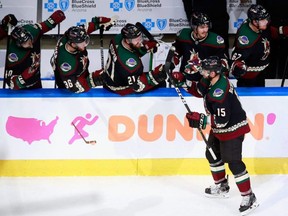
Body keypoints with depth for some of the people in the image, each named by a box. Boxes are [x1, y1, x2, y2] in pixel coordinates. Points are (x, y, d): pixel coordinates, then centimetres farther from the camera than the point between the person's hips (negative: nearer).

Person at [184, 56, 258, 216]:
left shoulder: (218, 92, -33)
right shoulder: (213, 80, -5)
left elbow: (222, 120, -33)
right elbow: (200, 91, 15)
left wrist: (200, 120, -31)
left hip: (232, 129, -11)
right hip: (220, 129, 11)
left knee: (233, 162, -10)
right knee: (212, 155, 21)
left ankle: (249, 197, -2)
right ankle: (222, 187, 38)